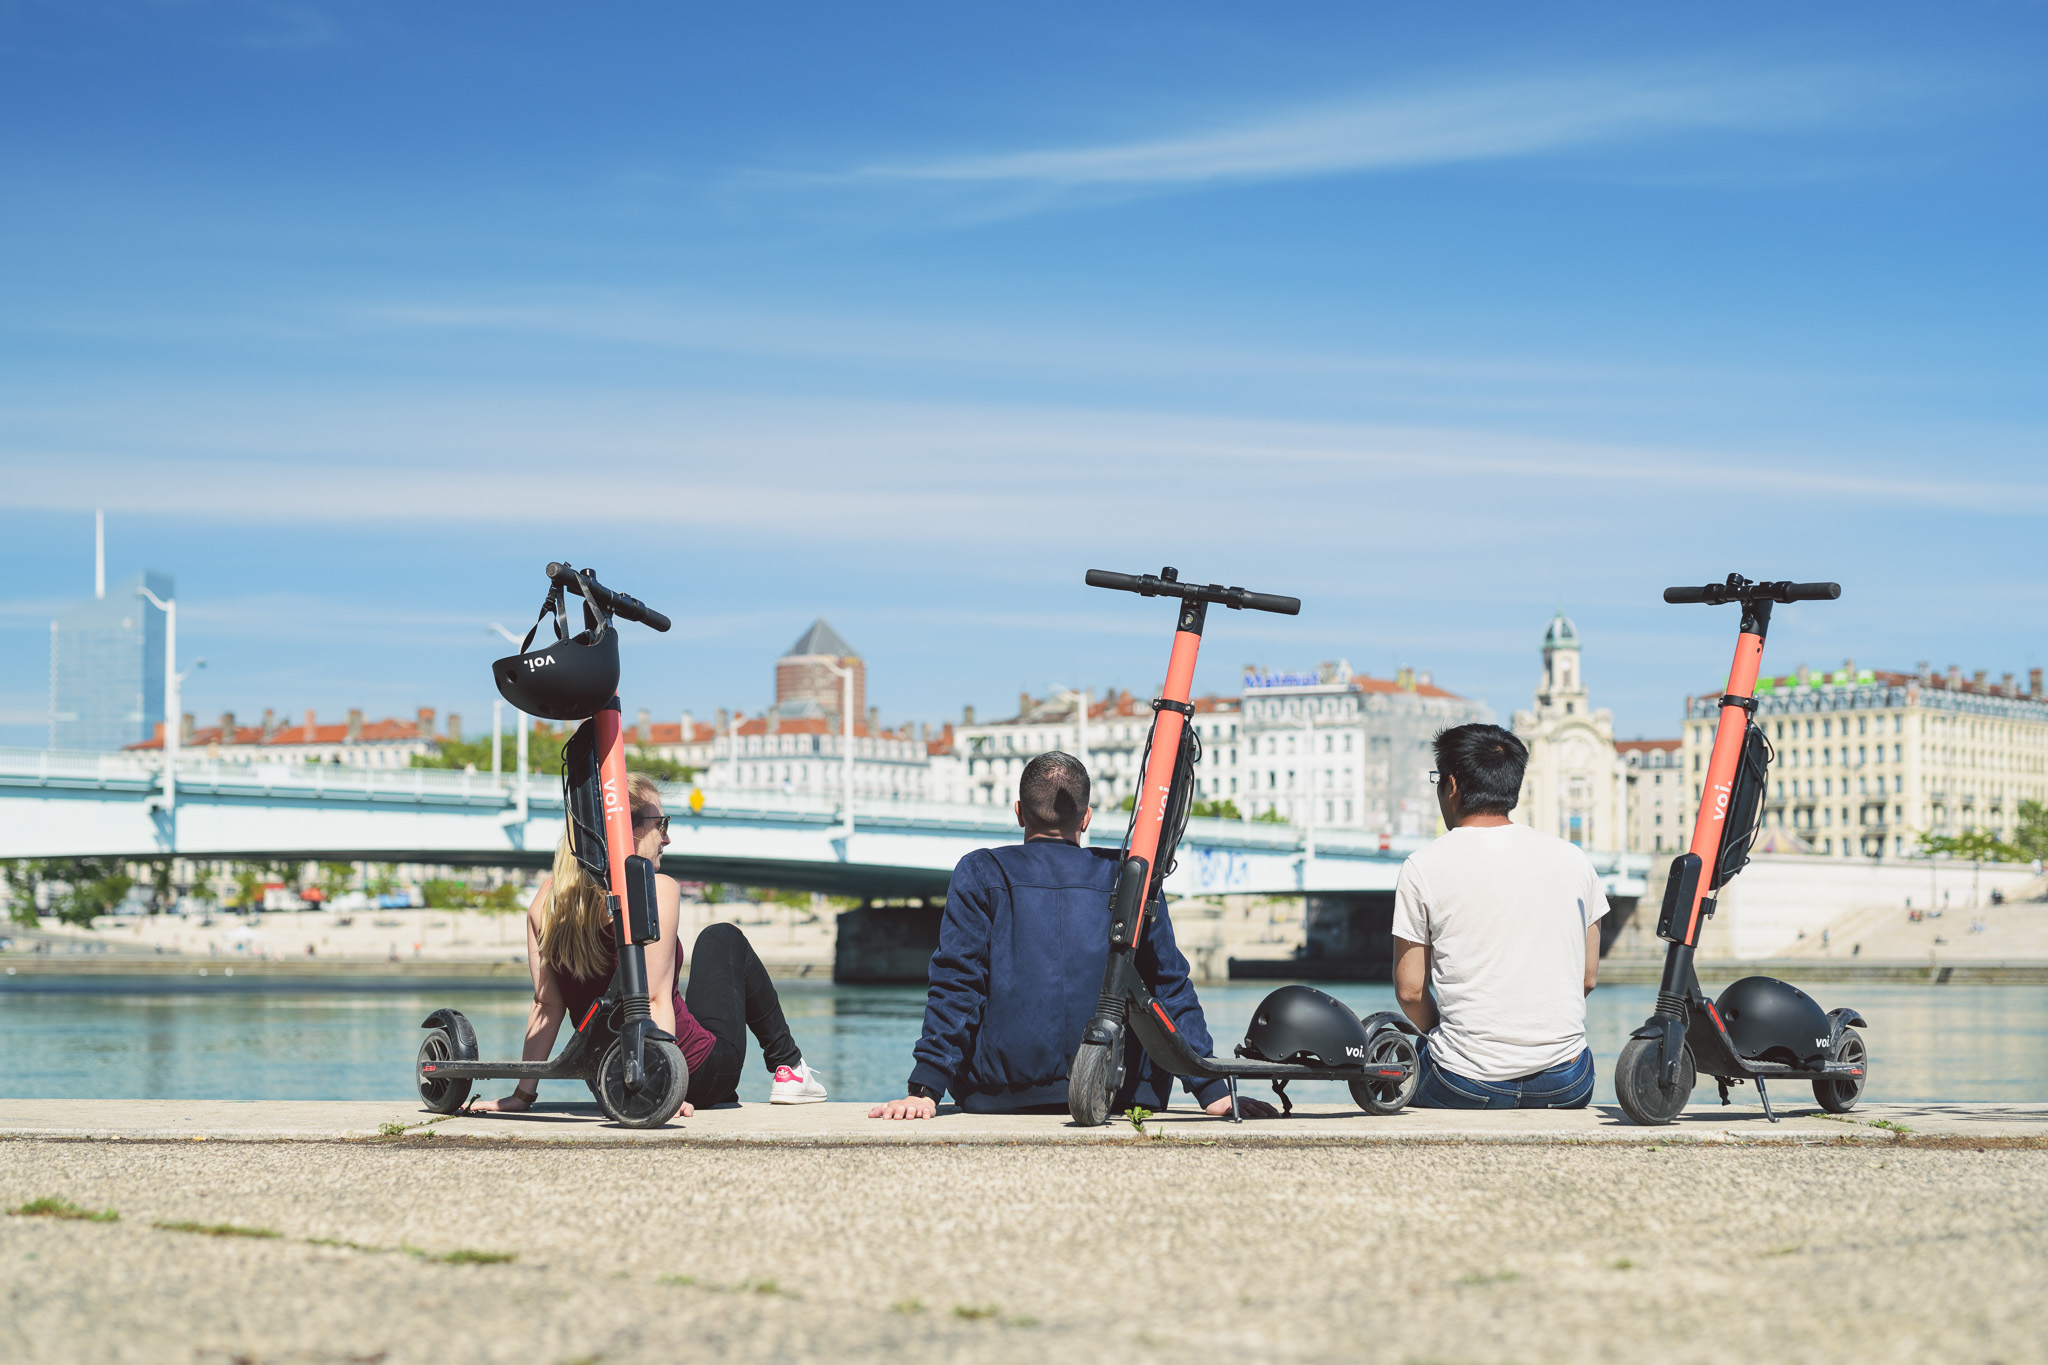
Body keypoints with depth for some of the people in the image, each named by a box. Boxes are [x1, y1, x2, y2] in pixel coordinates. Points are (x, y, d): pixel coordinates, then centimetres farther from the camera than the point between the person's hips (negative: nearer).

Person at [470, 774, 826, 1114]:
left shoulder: (547, 898, -3)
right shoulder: (658, 890, -20)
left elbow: (546, 1005, -3)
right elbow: (655, 1001, -26)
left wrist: (523, 1094, -1)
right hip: (703, 1072, -5)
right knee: (723, 938, 23)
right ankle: (788, 1068, 31)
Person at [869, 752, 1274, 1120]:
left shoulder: (980, 873, 5)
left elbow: (956, 986, -3)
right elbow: (1172, 987, 7)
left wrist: (924, 1091, -6)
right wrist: (1212, 1092, 7)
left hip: (1004, 1094, 0)